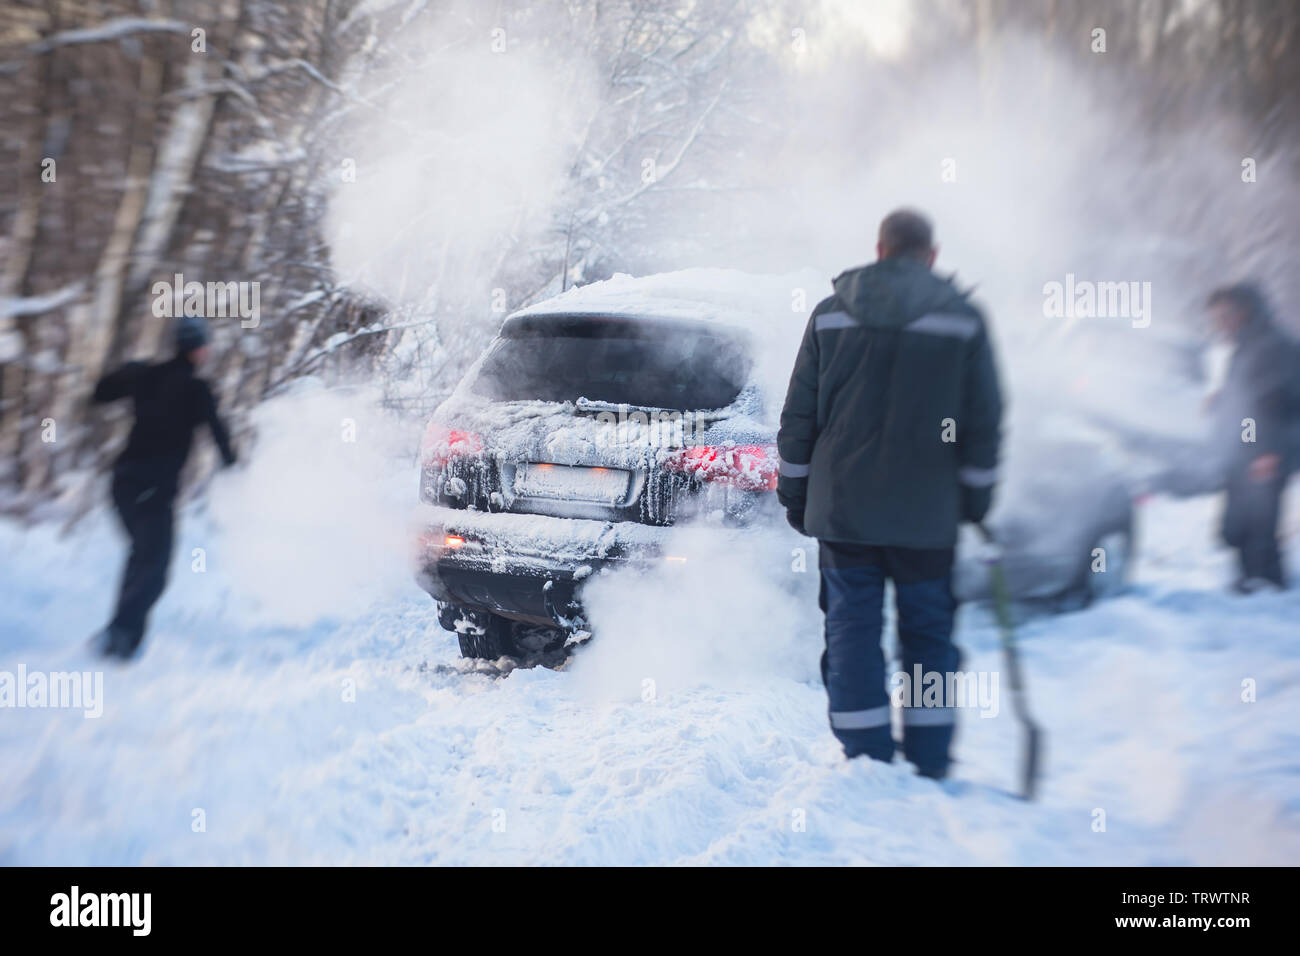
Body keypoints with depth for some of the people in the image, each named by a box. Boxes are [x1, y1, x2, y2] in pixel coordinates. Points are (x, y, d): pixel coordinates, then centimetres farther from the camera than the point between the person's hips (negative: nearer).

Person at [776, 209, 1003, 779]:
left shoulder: (830, 315, 3)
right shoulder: (963, 321, -1)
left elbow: (798, 417, 5)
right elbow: (984, 425, 0)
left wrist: (794, 494, 13)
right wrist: (975, 503, 9)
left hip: (842, 509, 1)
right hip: (927, 513, 0)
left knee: (852, 629, 6)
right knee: (929, 632, 11)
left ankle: (866, 760, 5)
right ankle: (929, 761, 13)